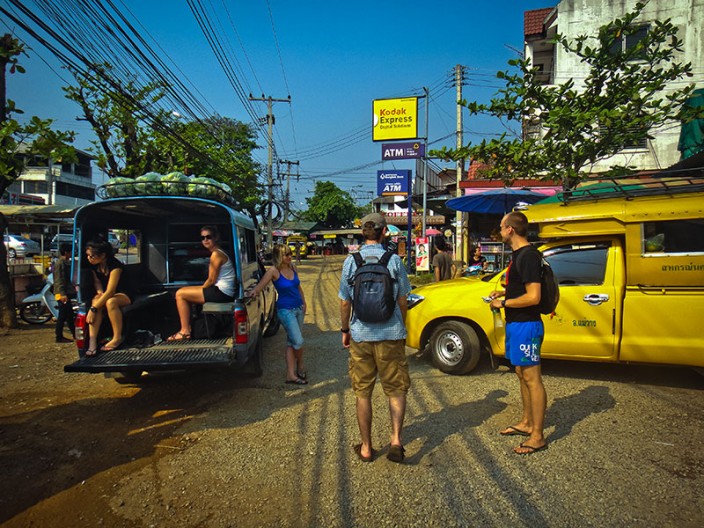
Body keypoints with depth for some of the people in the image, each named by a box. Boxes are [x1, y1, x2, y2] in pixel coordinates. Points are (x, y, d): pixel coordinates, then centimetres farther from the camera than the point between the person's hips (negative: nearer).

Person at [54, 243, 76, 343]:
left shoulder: (66, 263, 15)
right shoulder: (60, 263, -15)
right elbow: (59, 280, -21)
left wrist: (73, 287, 26)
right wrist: (62, 294, -26)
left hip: (66, 292, 10)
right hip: (62, 293, -10)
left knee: (69, 314, 16)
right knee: (63, 315, -5)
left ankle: (74, 333, 25)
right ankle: (59, 337, 1)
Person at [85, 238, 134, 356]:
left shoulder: (114, 266, -26)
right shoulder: (94, 266, -3)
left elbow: (110, 291, -31)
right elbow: (97, 281, 11)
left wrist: (93, 309, -34)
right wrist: (99, 291, -13)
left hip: (124, 294, -6)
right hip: (105, 293, 6)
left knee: (110, 302, -39)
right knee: (96, 301, -30)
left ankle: (117, 337, -25)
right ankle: (92, 341, -36)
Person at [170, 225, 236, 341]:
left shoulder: (216, 254, -13)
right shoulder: (218, 252, 17)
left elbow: (211, 280, -14)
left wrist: (201, 289, 1)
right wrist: (200, 290, 10)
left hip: (221, 292, -10)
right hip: (223, 292, 10)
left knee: (180, 294, -6)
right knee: (185, 291, 20)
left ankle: (185, 331, -2)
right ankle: (188, 326, 19)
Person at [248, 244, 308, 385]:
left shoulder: (293, 268, 5)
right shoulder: (273, 271, -13)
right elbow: (260, 286, -15)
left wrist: (304, 304, 15)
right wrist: (254, 292, -36)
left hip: (298, 308, 6)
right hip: (285, 310, -6)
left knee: (292, 342, 11)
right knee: (298, 341, -10)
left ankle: (291, 375, 20)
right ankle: (300, 367, 18)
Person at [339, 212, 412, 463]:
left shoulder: (351, 262, -3)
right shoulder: (394, 260, -5)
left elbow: (344, 302, 1)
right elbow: (402, 300, 1)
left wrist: (345, 331, 15)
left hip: (360, 336, 1)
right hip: (390, 335, -1)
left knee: (363, 393, 13)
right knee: (396, 389, 14)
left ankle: (366, 448, 21)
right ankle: (396, 440, 0)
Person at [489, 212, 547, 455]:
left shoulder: (528, 256, -19)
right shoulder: (518, 254, 14)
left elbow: (533, 297, -24)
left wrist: (503, 303, -14)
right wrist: (503, 294, 11)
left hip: (526, 325, -11)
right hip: (516, 324, 11)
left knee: (532, 378, -3)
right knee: (521, 373, 18)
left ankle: (537, 437, 6)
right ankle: (526, 423, 32)